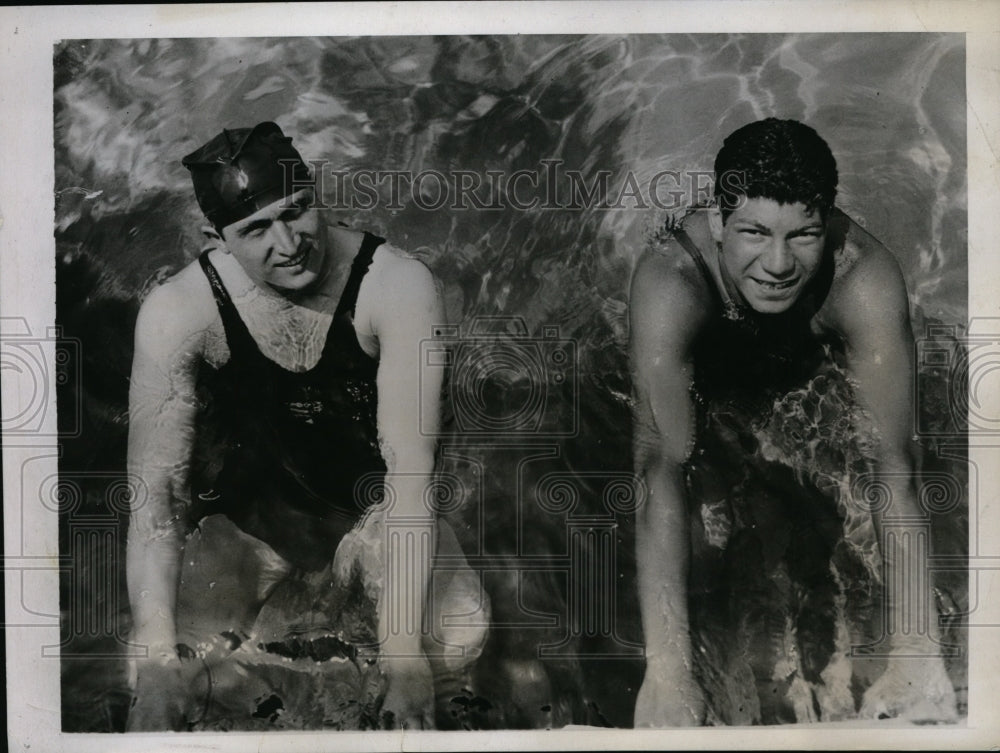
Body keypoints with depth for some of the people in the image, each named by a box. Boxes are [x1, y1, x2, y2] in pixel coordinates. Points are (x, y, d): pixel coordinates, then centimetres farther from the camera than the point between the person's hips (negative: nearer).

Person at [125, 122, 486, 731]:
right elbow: (155, 490, -20)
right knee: (180, 668, -24)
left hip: (369, 510, 0)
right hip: (247, 522, 1)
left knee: (457, 638, -23)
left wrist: (404, 646, -33)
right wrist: (158, 657, -30)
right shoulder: (177, 313, -19)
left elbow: (409, 471, -27)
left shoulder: (398, 286, -23)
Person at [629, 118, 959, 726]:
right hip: (702, 381, -2)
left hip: (812, 378, 2)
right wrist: (666, 669, -45)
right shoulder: (670, 282, -39)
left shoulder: (867, 282, -36)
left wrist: (917, 655, -41)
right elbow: (664, 468, -42)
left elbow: (894, 466, -34)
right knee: (705, 537, -21)